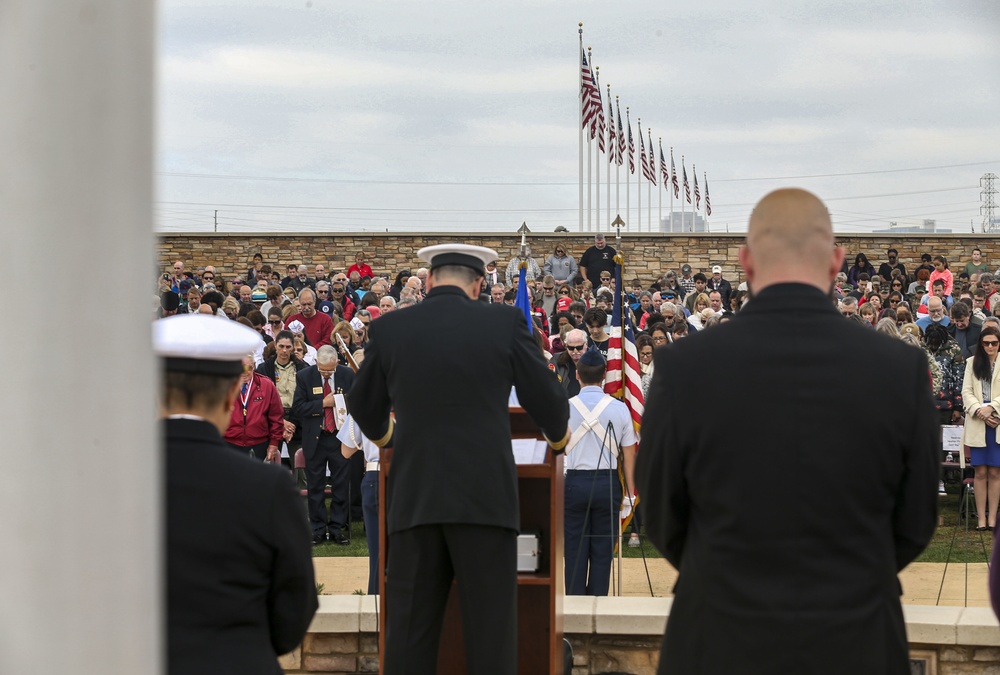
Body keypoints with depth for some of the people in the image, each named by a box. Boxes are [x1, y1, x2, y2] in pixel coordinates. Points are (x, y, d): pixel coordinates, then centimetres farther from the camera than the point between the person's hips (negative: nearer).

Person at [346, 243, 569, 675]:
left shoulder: (389, 329, 6)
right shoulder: (505, 322, 0)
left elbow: (363, 405, 20)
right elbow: (546, 398, 5)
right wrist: (558, 438, 28)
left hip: (415, 497, 2)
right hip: (485, 494, -2)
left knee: (410, 626, 5)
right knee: (490, 624, 1)